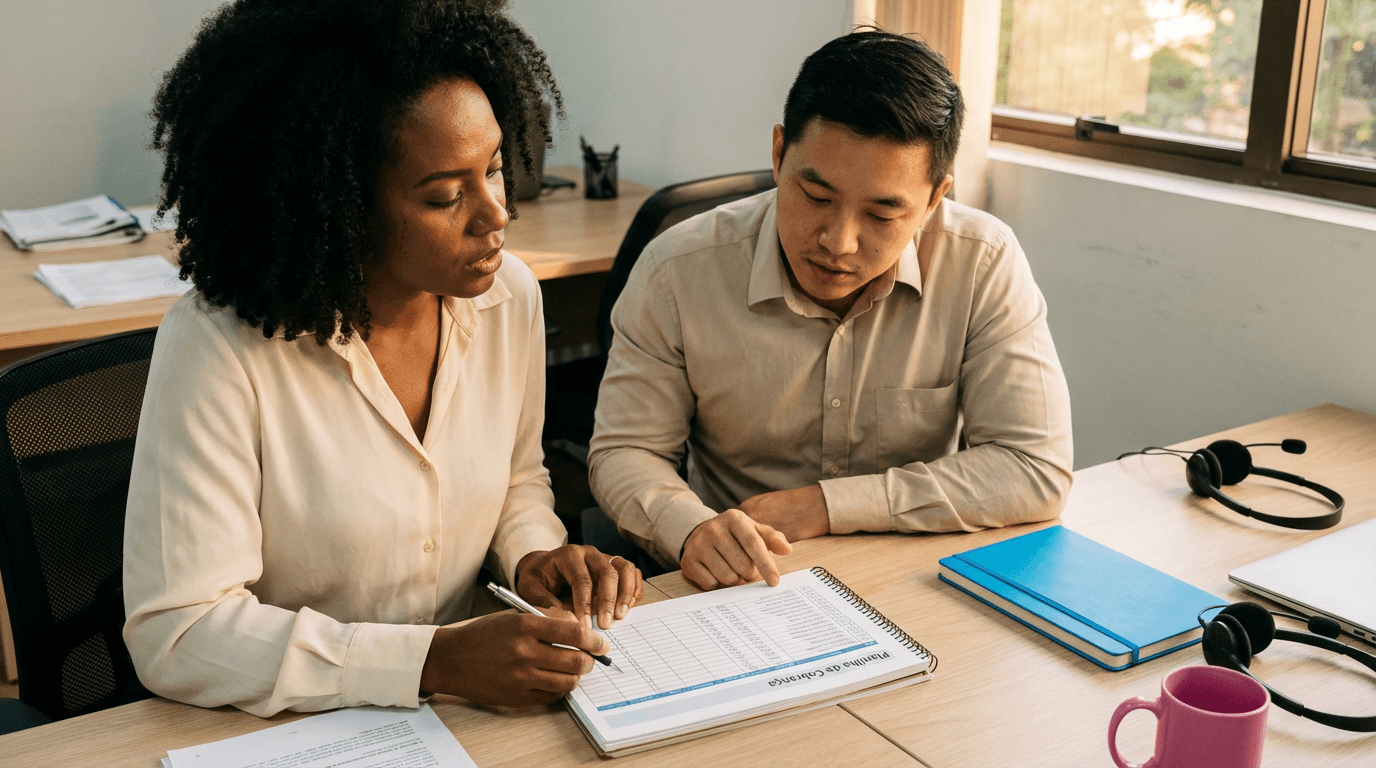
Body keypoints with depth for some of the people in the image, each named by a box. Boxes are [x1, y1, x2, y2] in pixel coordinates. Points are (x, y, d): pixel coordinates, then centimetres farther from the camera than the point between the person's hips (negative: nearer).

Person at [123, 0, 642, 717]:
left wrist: (534, 551, -7)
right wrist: (431, 660, -28)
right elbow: (176, 636, -21)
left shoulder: (508, 295, -4)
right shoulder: (218, 349, -21)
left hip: (462, 696, 3)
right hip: (293, 728, -3)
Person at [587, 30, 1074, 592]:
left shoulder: (985, 266, -13)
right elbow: (624, 452, -3)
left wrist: (826, 505, -18)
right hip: (739, 595, 1)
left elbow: (1038, 472, -14)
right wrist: (690, 530, -27)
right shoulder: (676, 272, -12)